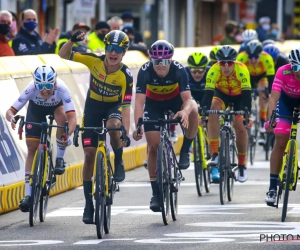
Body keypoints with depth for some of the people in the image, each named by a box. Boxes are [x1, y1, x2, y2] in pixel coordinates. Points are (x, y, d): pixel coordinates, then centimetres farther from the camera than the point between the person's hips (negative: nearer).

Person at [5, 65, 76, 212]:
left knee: (62, 117, -36)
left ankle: (60, 160, -14)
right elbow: (11, 111, -37)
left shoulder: (61, 89, -41)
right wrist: (11, 118, -61)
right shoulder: (30, 89, -38)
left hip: (56, 105, -1)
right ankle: (28, 194, -4)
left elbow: (72, 116, -47)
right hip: (36, 108, 1)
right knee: (32, 148, -8)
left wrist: (68, 134, -64)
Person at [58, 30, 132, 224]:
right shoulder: (94, 61, -22)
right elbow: (63, 55, -21)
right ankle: (89, 204, 5)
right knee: (89, 154, -4)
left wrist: (126, 133, -38)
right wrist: (73, 40, -41)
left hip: (114, 106, -2)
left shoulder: (126, 75, -26)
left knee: (113, 126, -38)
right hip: (93, 105, 2)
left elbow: (126, 106, -29)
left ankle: (119, 163, -10)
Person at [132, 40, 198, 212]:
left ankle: (185, 151, -13)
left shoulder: (179, 70, -31)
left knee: (192, 109, -35)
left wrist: (184, 112, -60)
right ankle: (156, 193, 3)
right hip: (153, 103, 0)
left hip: (175, 99, 0)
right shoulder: (145, 71, -31)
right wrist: (138, 125, -52)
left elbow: (187, 99, -37)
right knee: (153, 145, -9)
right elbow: (139, 101, -36)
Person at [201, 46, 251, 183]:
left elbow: (246, 94, -36)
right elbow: (208, 93, -34)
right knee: (213, 111, -30)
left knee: (240, 126, -13)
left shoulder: (242, 70, -35)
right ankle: (214, 153, -26)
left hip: (239, 95, -1)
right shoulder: (213, 71, -32)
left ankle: (242, 165, 5)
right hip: (221, 93, 1)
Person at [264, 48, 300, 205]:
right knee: (280, 142, -9)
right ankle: (272, 187, -6)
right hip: (286, 101, -1)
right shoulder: (283, 72, -33)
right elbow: (274, 97, -37)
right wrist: (270, 119, -51)